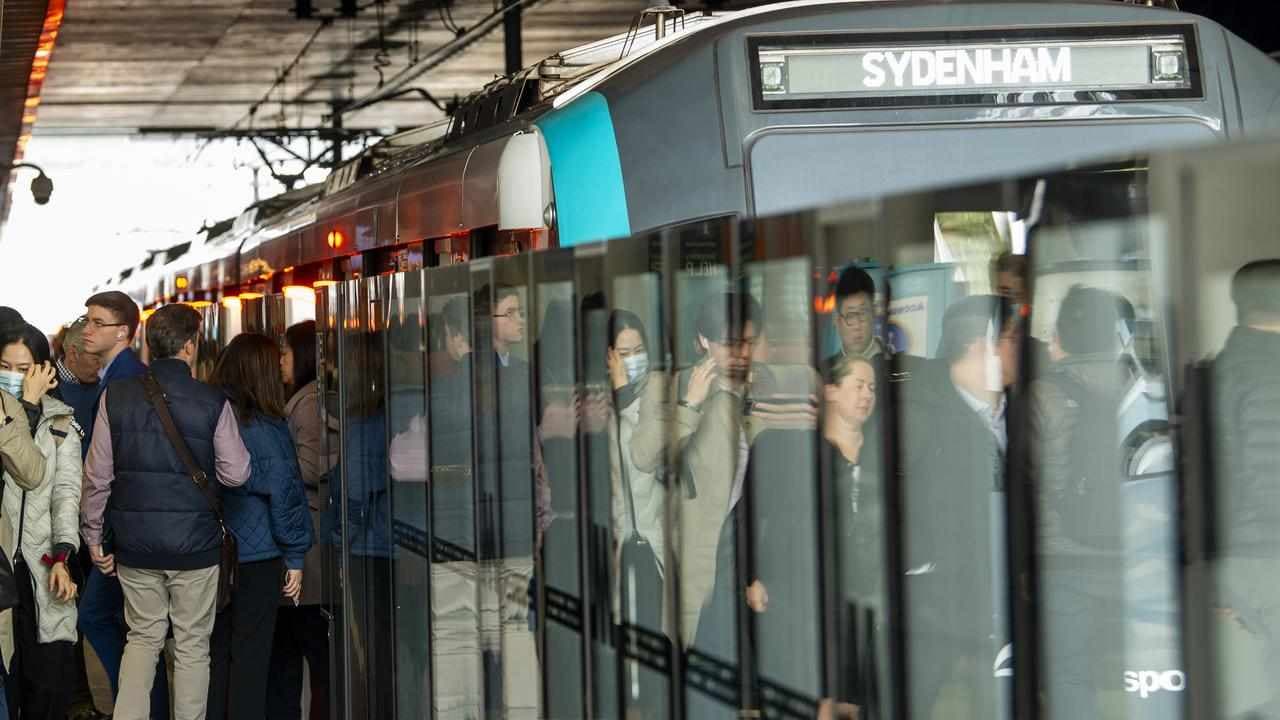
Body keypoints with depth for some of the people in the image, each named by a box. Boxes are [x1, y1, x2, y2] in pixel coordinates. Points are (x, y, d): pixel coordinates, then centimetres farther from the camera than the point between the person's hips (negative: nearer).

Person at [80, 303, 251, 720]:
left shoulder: (115, 397, -3)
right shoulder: (213, 403, -10)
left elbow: (97, 476, -1)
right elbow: (235, 474, -9)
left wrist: (94, 538, 8)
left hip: (135, 544, 2)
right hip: (194, 544, -2)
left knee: (143, 636, 15)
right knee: (192, 645, 9)